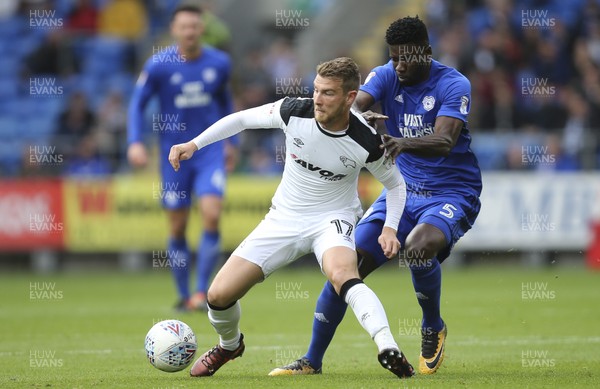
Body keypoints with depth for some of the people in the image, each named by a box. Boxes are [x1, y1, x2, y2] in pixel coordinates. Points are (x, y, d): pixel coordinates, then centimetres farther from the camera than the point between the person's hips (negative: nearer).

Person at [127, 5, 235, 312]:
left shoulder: (219, 63, -1)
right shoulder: (158, 65, -8)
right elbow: (137, 103, -1)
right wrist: (135, 142, -13)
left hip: (210, 150, 1)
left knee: (211, 215, -16)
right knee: (178, 228, 4)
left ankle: (202, 292, -9)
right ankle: (183, 296, 18)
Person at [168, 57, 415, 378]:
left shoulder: (366, 142, -19)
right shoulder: (294, 111, -15)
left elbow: (396, 184, 1)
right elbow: (242, 119, 2)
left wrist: (390, 228, -14)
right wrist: (194, 144, -4)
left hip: (332, 219, -3)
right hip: (284, 219, 3)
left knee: (342, 273, -40)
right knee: (218, 295, -5)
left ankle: (388, 349, -48)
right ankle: (229, 344, 29)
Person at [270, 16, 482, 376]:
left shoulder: (454, 85, -14)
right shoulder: (385, 76, -1)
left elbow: (444, 141, -28)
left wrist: (404, 143, -48)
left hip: (452, 194, -5)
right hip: (402, 190, 5)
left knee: (418, 246, -35)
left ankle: (434, 328, -5)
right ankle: (312, 360, 2)